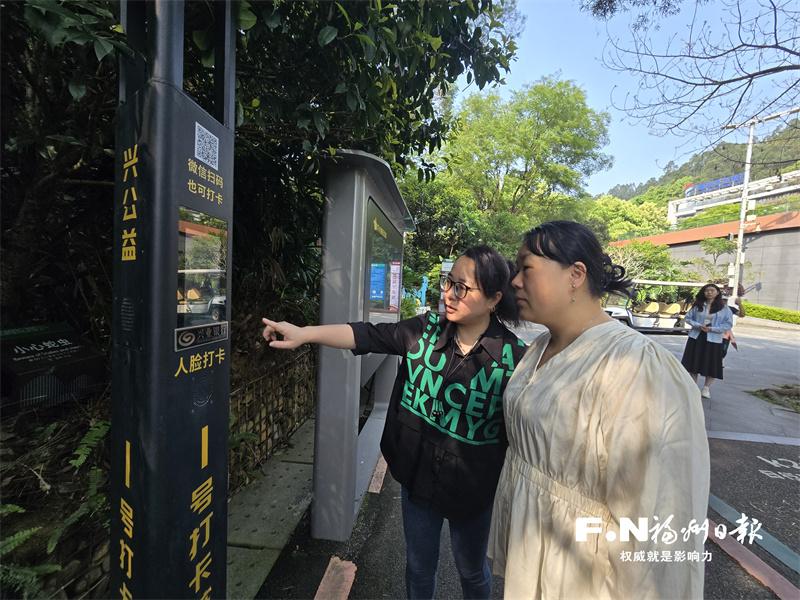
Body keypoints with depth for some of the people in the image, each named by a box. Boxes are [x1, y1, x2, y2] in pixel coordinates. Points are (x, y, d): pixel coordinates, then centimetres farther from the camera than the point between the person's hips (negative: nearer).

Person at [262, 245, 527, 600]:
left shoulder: (514, 356, -19)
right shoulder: (425, 330, -12)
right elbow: (367, 335, -19)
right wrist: (304, 334, -29)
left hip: (471, 489, -2)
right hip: (417, 475, 2)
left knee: (472, 571, 26)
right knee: (419, 566, 26)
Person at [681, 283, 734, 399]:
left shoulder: (724, 308, -2)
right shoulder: (698, 305, 2)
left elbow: (728, 324, -4)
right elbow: (687, 318, 5)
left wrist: (711, 329, -16)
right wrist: (698, 326, -12)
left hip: (713, 340, -1)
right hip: (696, 338, 2)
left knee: (711, 365, 4)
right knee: (693, 363, 7)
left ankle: (706, 387, 22)